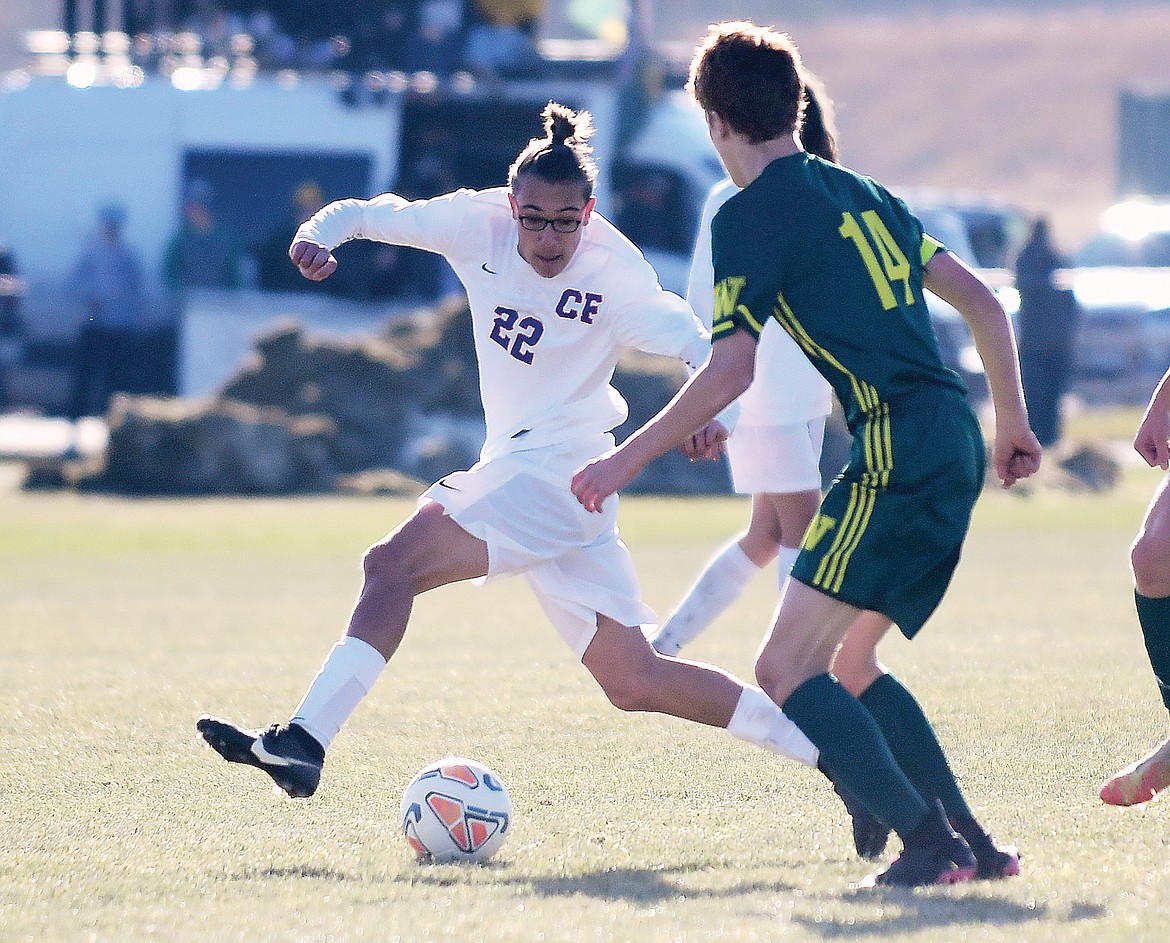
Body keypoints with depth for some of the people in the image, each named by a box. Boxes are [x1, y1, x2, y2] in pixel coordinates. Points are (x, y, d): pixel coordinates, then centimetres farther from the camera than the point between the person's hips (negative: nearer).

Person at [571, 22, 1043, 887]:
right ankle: (975, 845, 14)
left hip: (899, 451, -9)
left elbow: (733, 368, -13)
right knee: (849, 666, 20)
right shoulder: (859, 193, 20)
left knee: (786, 669, -9)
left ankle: (930, 842, -20)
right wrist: (1013, 420, 31)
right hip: (955, 441, 9)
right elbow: (981, 302, 21)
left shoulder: (750, 215, -4)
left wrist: (629, 458, -7)